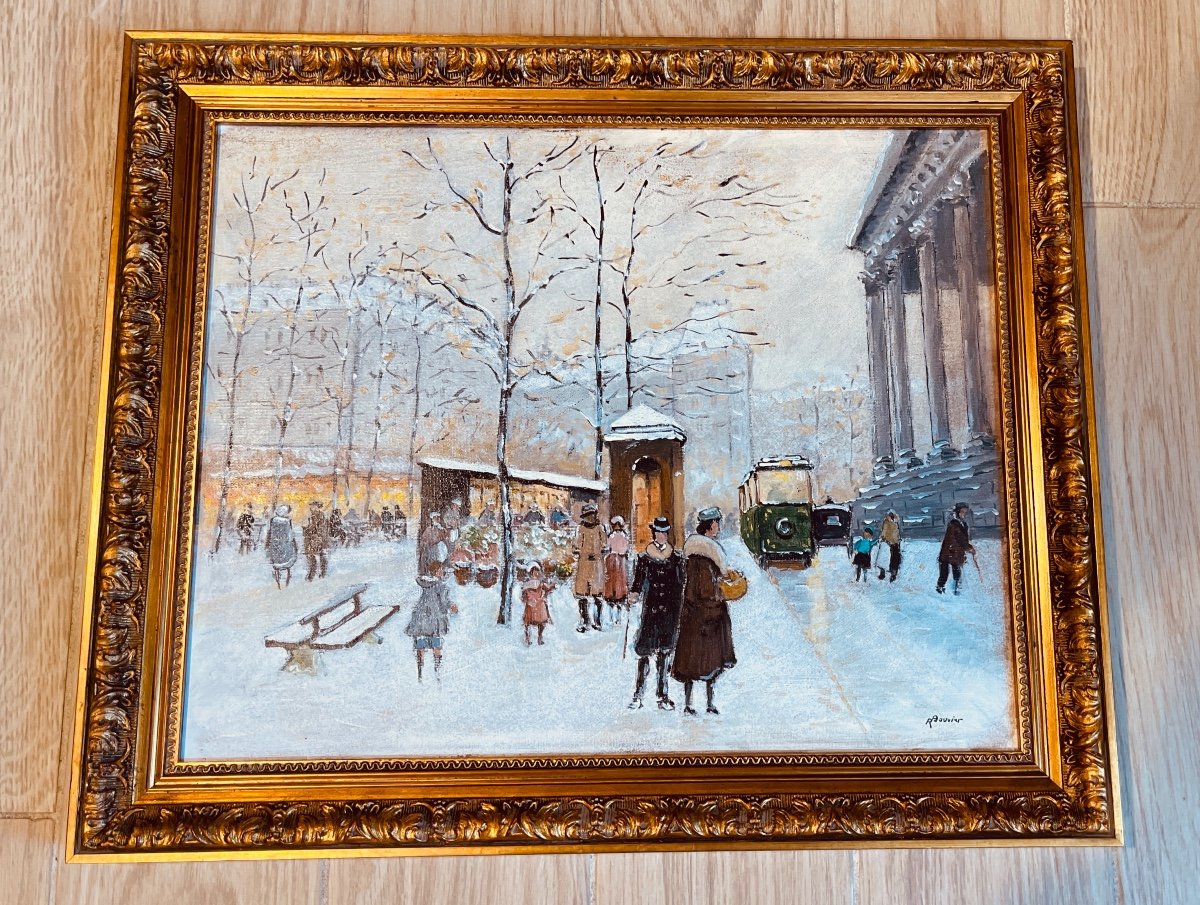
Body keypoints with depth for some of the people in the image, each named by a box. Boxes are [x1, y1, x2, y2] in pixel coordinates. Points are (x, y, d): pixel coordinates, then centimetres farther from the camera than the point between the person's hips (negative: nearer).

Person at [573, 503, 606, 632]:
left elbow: (603, 548, 14)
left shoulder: (600, 529, 9)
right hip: (584, 564, -2)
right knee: (582, 592, -2)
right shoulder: (580, 530, 2)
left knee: (598, 593, 1)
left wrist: (603, 567, 11)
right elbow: (577, 551, 3)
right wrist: (576, 566, -1)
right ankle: (584, 622, 4)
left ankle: (597, 620, 9)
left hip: (597, 564, 2)